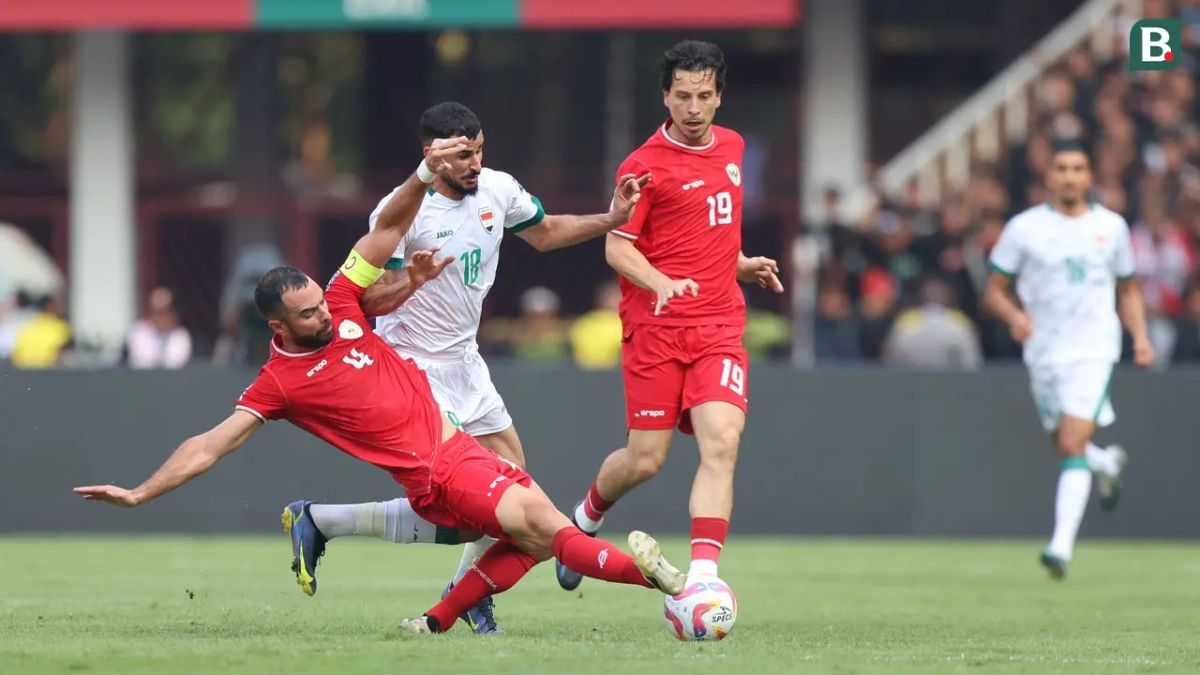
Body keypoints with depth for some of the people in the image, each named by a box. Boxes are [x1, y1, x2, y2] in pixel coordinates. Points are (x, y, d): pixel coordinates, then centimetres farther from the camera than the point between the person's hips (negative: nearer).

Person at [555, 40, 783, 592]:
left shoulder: (731, 148, 13)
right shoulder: (645, 165, -7)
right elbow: (617, 247, -10)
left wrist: (743, 266, 13)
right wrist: (661, 282, -28)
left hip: (719, 326, 4)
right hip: (656, 326, -4)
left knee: (721, 443, -16)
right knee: (645, 460, 0)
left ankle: (702, 577, -21)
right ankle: (586, 517, 34)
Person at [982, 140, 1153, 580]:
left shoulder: (1111, 227, 6)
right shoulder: (1024, 228, 1)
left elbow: (1128, 291, 18)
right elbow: (994, 291, 3)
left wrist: (1140, 336, 3)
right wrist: (1014, 316, -18)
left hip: (1094, 350, -2)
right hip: (1043, 353, 2)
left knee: (1073, 445, -17)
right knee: (1065, 447, 12)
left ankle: (1061, 545, -22)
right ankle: (1108, 465, 48)